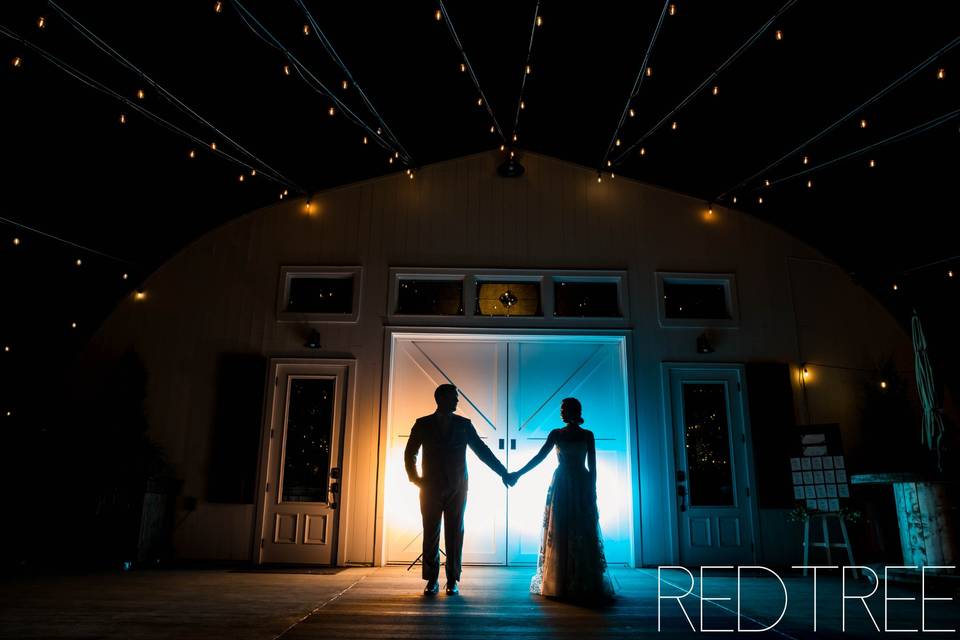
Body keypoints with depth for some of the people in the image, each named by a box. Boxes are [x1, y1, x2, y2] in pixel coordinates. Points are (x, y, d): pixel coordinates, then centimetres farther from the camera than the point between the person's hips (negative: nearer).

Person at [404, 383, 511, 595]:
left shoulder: (464, 424, 4)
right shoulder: (423, 424, 3)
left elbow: (482, 450, 4)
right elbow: (410, 454, 9)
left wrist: (503, 472, -1)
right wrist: (415, 478, -1)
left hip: (457, 489, 1)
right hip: (431, 488, 0)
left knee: (455, 535, 2)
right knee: (431, 534, 1)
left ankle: (452, 581, 11)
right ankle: (432, 580, 12)